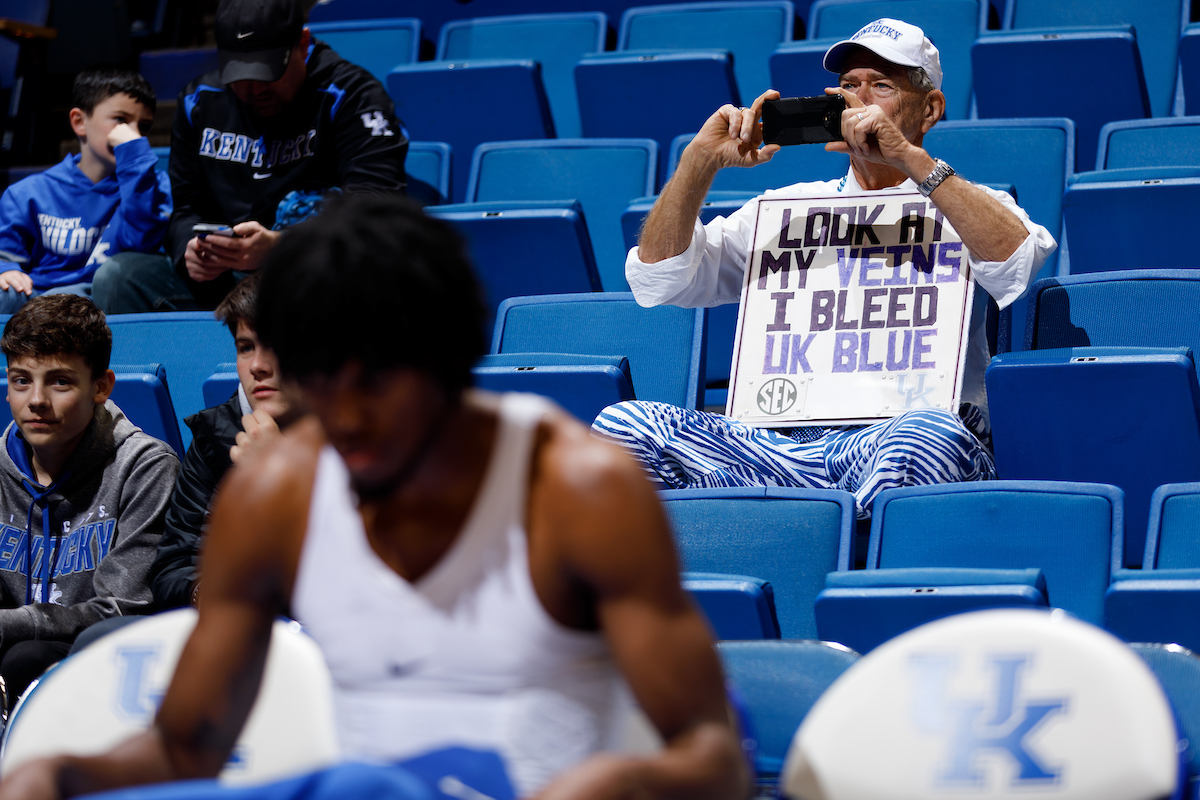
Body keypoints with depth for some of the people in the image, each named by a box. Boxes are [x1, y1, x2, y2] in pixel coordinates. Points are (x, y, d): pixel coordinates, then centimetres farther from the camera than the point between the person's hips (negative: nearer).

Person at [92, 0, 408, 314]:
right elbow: (186, 208, 15)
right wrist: (190, 251, -12)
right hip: (221, 282, 4)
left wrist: (279, 247, -34)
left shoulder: (351, 96, -6)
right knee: (116, 278, -17)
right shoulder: (199, 102, 11)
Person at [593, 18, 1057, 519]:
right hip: (784, 444, 4)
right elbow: (657, 280, 14)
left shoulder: (961, 206, 13)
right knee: (622, 423, -21)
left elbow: (1019, 263, -12)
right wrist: (700, 162, 0)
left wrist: (911, 158, -16)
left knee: (930, 436, -42)